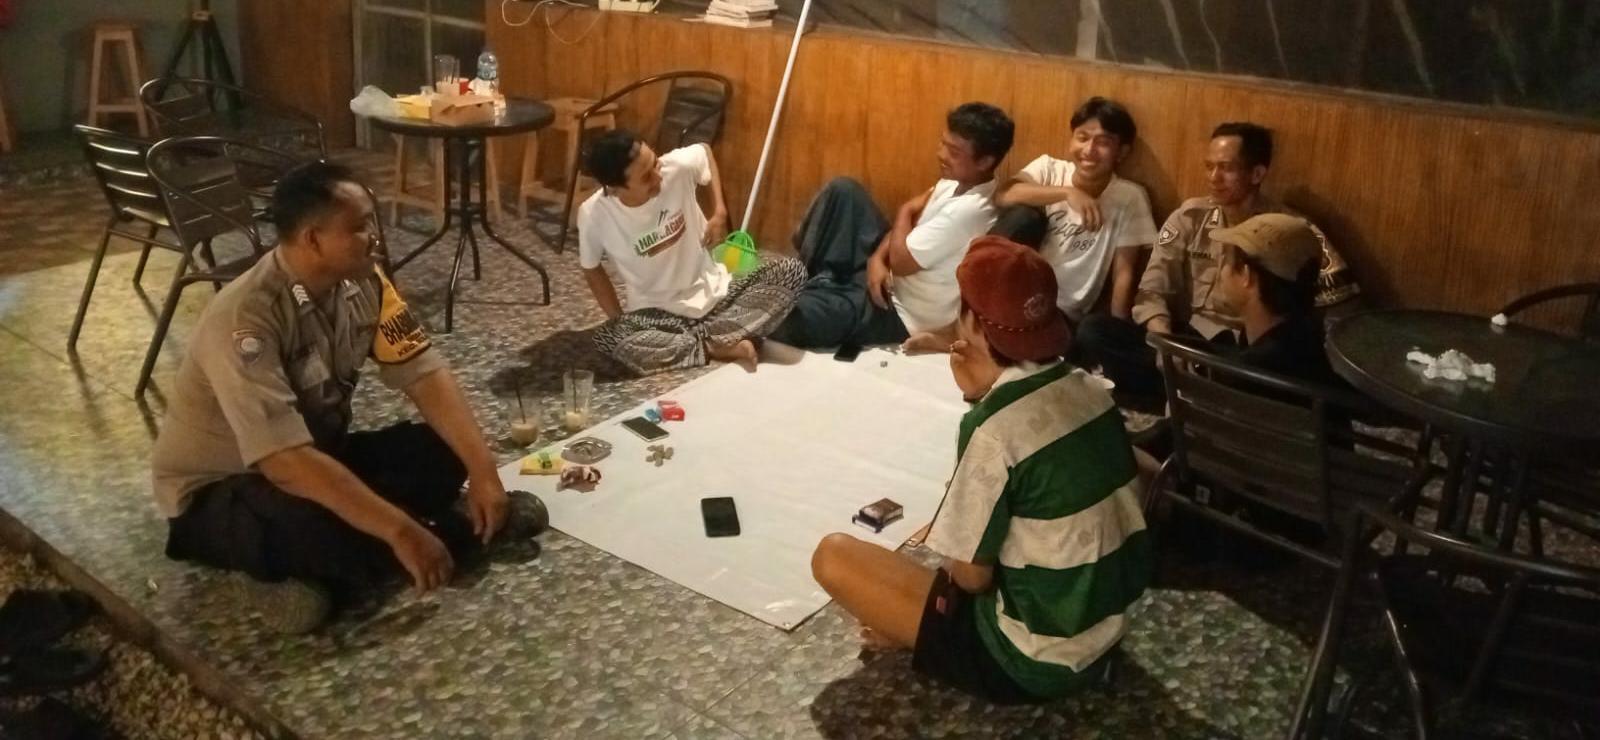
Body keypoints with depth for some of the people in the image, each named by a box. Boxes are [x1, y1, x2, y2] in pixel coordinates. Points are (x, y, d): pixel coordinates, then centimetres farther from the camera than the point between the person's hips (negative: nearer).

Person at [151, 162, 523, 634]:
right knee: (325, 532, -39)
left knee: (440, 455, -13)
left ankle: (303, 572, -8)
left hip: (318, 454, 8)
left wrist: (483, 470, -22)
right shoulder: (246, 319, -32)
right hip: (218, 491, -7)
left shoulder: (362, 282, -11)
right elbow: (285, 461, -40)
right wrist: (401, 532, -41)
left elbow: (423, 373, -10)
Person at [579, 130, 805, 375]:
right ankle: (718, 346, -19)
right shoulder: (593, 215, -18)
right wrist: (619, 322, -7)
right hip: (657, 313, -2)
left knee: (790, 272, -19)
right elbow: (592, 270, 2)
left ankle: (702, 340, -21)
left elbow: (705, 151, 8)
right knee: (608, 340, -35)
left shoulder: (678, 166, -17)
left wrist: (720, 212, -2)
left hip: (716, 292, 2)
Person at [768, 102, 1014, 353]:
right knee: (843, 190, 2)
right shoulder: (958, 179, -4)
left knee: (786, 317, -26)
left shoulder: (968, 210, -32)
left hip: (899, 313, -9)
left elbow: (901, 261, -26)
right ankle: (814, 276, 10)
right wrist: (878, 258, -12)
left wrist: (906, 212, -7)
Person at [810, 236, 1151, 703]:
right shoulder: (1089, 388, -3)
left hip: (1032, 663, -8)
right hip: (1106, 629, 8)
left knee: (832, 557, -6)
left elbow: (971, 574, -16)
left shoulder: (994, 428, -25)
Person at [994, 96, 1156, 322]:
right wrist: (1067, 193, -27)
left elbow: (1124, 275, -6)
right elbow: (1003, 196, -18)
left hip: (1068, 316, -2)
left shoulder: (1130, 197, -5)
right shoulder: (1048, 168, 1)